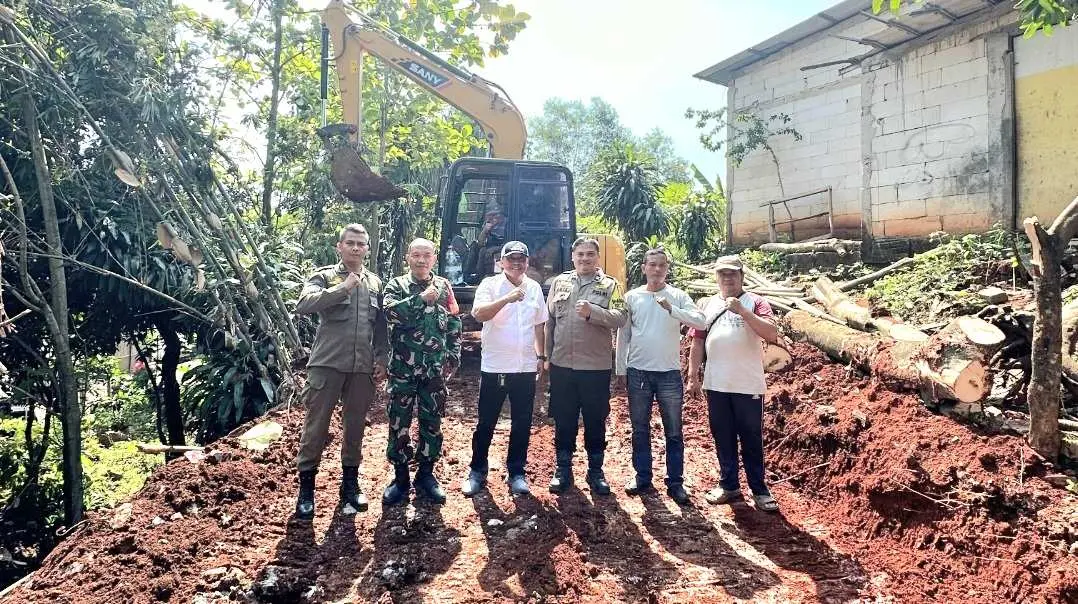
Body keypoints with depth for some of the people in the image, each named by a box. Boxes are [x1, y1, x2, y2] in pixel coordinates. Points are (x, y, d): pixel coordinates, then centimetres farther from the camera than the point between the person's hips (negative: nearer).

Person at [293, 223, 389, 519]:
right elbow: (303, 305, -19)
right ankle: (306, 487, 15)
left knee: (356, 426, 11)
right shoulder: (324, 276, 0)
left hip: (362, 368, 4)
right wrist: (343, 287, -22)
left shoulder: (375, 283, 13)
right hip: (327, 364, -4)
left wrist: (381, 359, 8)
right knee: (316, 426, 2)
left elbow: (381, 327, 16)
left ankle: (350, 482, 26)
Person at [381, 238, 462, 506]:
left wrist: (453, 356, 1)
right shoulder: (396, 285, 2)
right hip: (403, 368, -1)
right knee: (399, 422, 4)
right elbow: (391, 311, -18)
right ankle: (400, 477, 18)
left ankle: (426, 474, 22)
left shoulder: (443, 286, 8)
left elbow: (454, 323, 8)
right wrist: (422, 298, -21)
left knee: (432, 422, 9)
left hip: (436, 368, 2)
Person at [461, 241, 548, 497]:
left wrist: (541, 356, 13)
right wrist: (507, 299, -32)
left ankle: (516, 472, 22)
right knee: (486, 422, 6)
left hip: (526, 368, 4)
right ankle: (477, 471, 20)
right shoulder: (490, 284, -5)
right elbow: (478, 313, -22)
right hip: (494, 367, -3)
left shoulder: (534, 288, 8)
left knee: (522, 423, 9)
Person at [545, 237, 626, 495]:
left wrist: (592, 312, -27)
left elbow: (620, 318, -12)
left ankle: (596, 471, 22)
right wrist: (546, 355, 7)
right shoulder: (559, 282, 8)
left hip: (596, 366, -2)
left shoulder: (609, 285, 1)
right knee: (563, 421, 10)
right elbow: (549, 321, 10)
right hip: (562, 365, 2)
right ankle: (563, 469, 23)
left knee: (596, 422, 9)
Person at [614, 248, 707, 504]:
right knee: (640, 429, 11)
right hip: (638, 372, 1)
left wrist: (672, 309, -28)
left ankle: (675, 482, 16)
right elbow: (623, 336, 7)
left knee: (673, 432, 6)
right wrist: (621, 370, 6)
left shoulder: (678, 296, -1)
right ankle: (642, 477, 23)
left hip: (669, 373, -1)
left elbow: (701, 323, -15)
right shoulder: (632, 297, 3)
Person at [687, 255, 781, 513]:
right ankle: (729, 485, 24)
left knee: (751, 439, 5)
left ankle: (759, 490, 15)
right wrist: (693, 376, 7)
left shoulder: (755, 303, -2)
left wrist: (742, 311, -24)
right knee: (723, 437, 12)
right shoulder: (708, 305, 10)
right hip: (716, 385, 4)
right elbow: (698, 342, 11)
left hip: (748, 385, -4)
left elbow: (772, 334, -16)